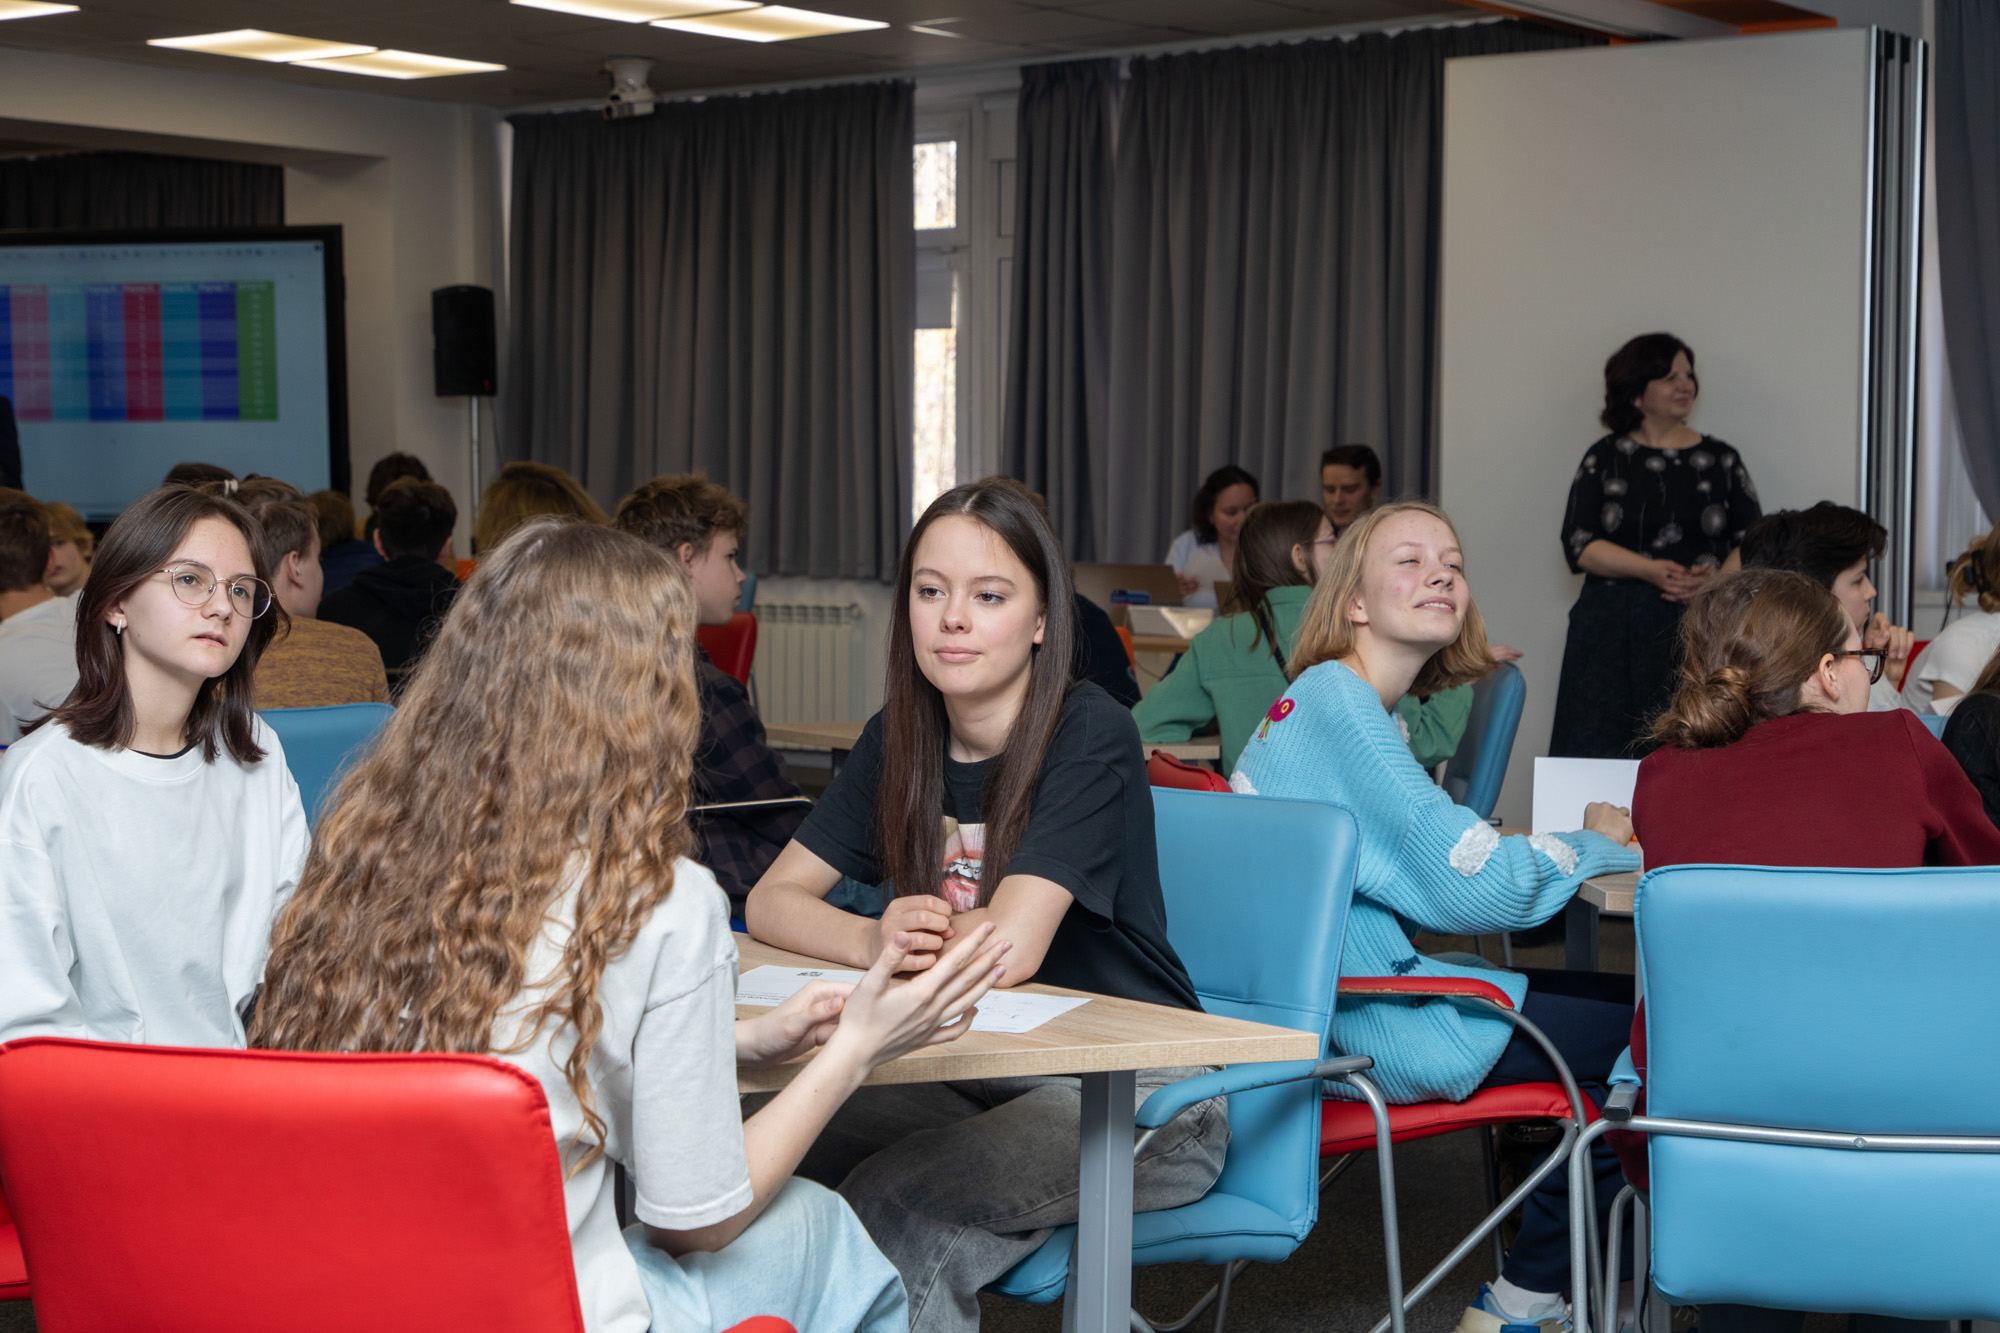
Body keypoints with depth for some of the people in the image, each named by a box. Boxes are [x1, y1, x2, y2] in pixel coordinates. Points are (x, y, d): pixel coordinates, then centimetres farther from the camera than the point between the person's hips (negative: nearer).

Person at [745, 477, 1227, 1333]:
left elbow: (1009, 950, -25)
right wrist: (874, 941, -22)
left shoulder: (1089, 738, -16)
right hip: (981, 1076, 6)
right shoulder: (900, 740, 4)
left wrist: (902, 937, -7)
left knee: (893, 1199, -29)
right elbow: (770, 901, -2)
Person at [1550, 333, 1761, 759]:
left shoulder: (1721, 460, 13)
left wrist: (1718, 577, -11)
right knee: (1607, 752, -8)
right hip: (1616, 636, -1)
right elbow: (1579, 545, 0)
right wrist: (1651, 570, -13)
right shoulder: (1606, 458, 9)